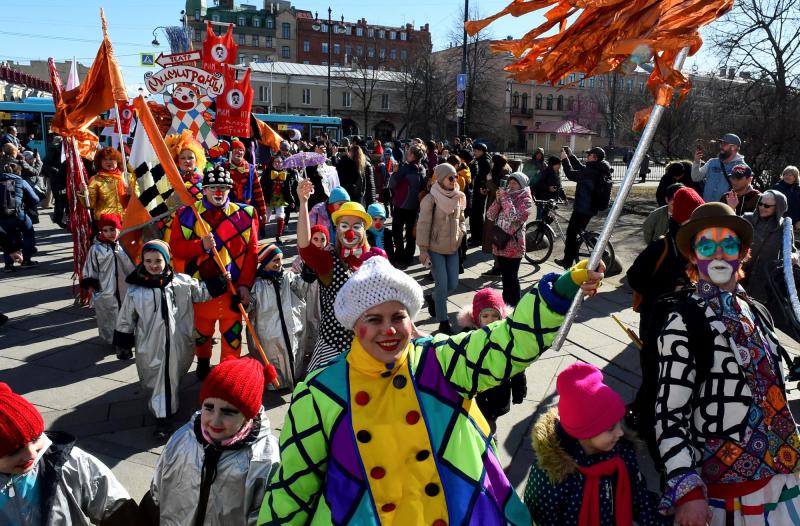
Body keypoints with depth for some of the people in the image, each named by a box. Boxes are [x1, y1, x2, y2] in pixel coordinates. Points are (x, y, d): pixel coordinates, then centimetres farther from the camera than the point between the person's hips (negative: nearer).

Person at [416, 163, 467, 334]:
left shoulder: (458, 197, 4)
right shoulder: (431, 199, -14)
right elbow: (423, 225, -14)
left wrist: (462, 231, 0)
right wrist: (423, 249, -16)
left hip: (452, 248, 6)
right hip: (435, 249, -6)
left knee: (453, 284, 9)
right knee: (442, 285, -4)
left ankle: (433, 299, 39)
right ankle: (443, 322, 9)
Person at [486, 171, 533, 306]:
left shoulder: (525, 199, -7)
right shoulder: (506, 196, 11)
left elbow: (513, 217, -24)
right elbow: (490, 216, 4)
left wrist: (505, 198, -17)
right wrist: (498, 199, -9)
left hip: (513, 246, -6)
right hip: (499, 243, 6)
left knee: (512, 278, 1)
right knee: (505, 276, 17)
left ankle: (514, 306, 12)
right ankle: (505, 304, 30)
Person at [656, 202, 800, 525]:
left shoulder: (755, 312, 4)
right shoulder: (684, 325, -17)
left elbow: (771, 389, 15)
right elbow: (669, 415, -21)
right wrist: (687, 490, -25)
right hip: (727, 483, -6)